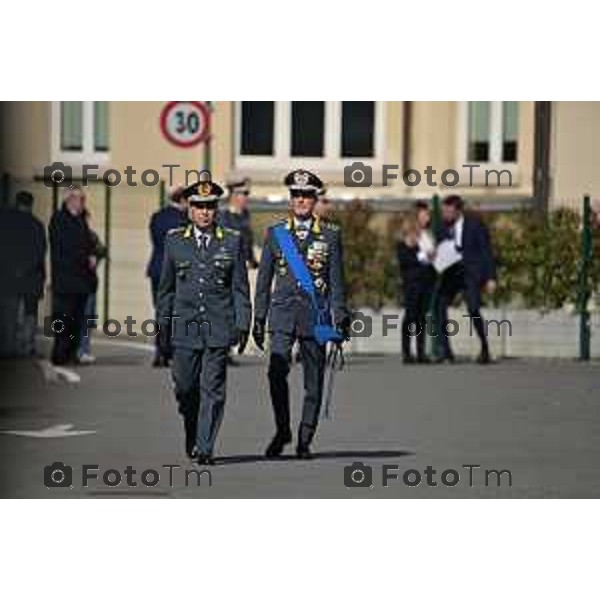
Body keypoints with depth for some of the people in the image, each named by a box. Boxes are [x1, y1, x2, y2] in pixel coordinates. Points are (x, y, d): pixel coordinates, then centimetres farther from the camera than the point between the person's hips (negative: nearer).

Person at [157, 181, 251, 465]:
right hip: (185, 326, 1)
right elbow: (166, 287, 12)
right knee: (185, 387, 3)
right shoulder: (174, 241, 7)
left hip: (219, 327, -1)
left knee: (213, 389, -5)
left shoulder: (232, 241, 5)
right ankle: (192, 436, 27)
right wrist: (163, 324, 9)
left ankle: (205, 447, -2)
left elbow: (240, 288, 5)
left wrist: (243, 325, -1)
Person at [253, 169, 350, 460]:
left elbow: (336, 280, 7)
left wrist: (341, 317, 1)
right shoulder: (275, 233, 8)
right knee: (277, 372, -17)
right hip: (283, 312, 0)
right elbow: (264, 278, 11)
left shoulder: (330, 234, 6)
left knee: (313, 381, 3)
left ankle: (304, 440, 12)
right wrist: (258, 318, 8)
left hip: (315, 315, 0)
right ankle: (282, 430, -1)